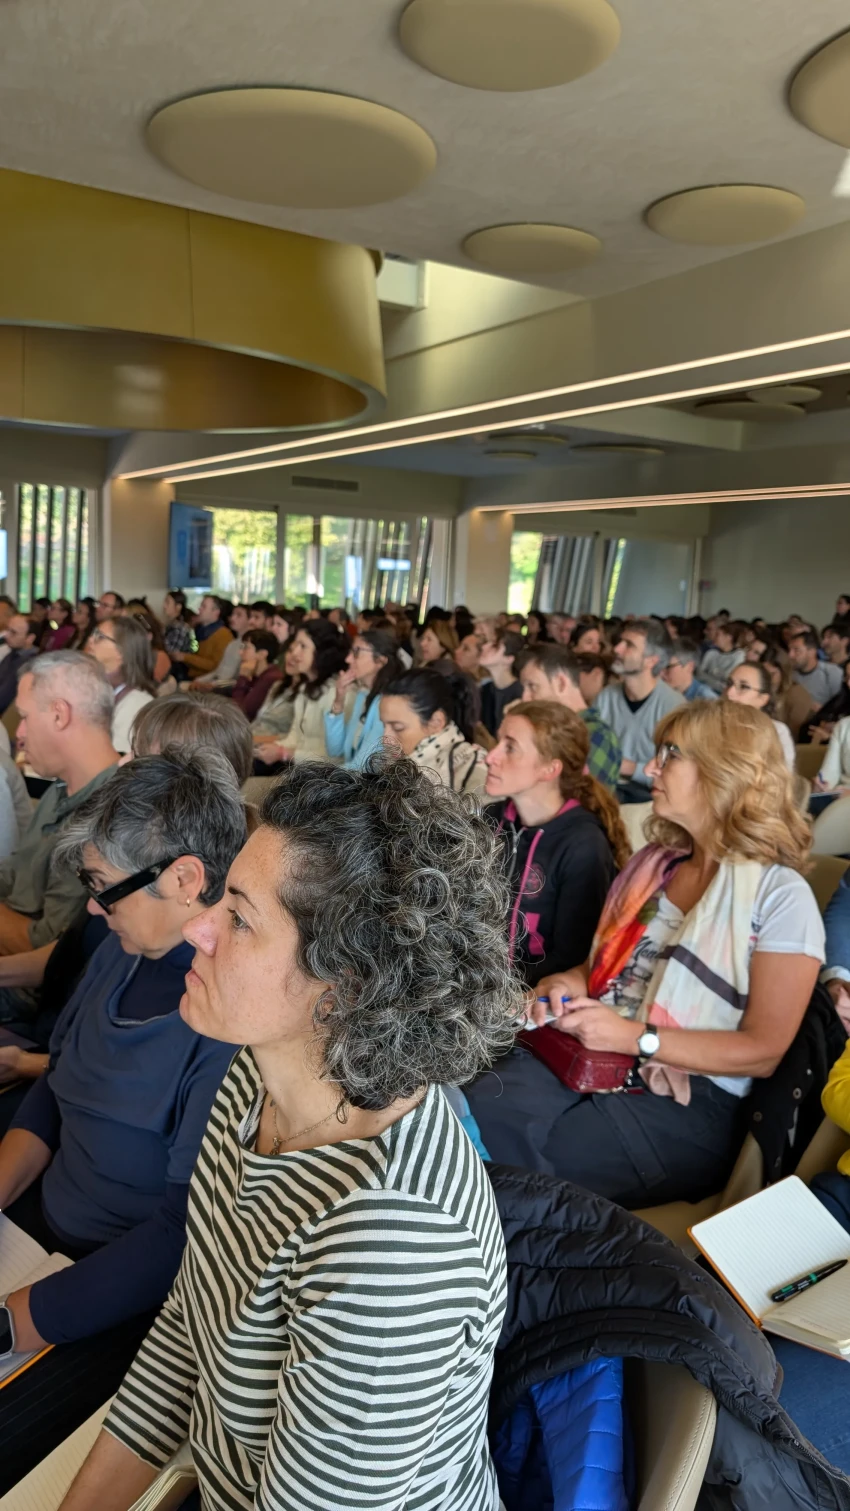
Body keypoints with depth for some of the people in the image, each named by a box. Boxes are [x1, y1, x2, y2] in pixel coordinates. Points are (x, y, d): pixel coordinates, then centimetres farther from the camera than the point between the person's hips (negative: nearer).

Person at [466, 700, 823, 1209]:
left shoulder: (780, 895, -6)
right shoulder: (653, 864, 14)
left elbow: (764, 1051, -10)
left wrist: (636, 1037, -18)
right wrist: (569, 984, 0)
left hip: (689, 1100, -5)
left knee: (510, 1168, -26)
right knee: (474, 1115, -25)